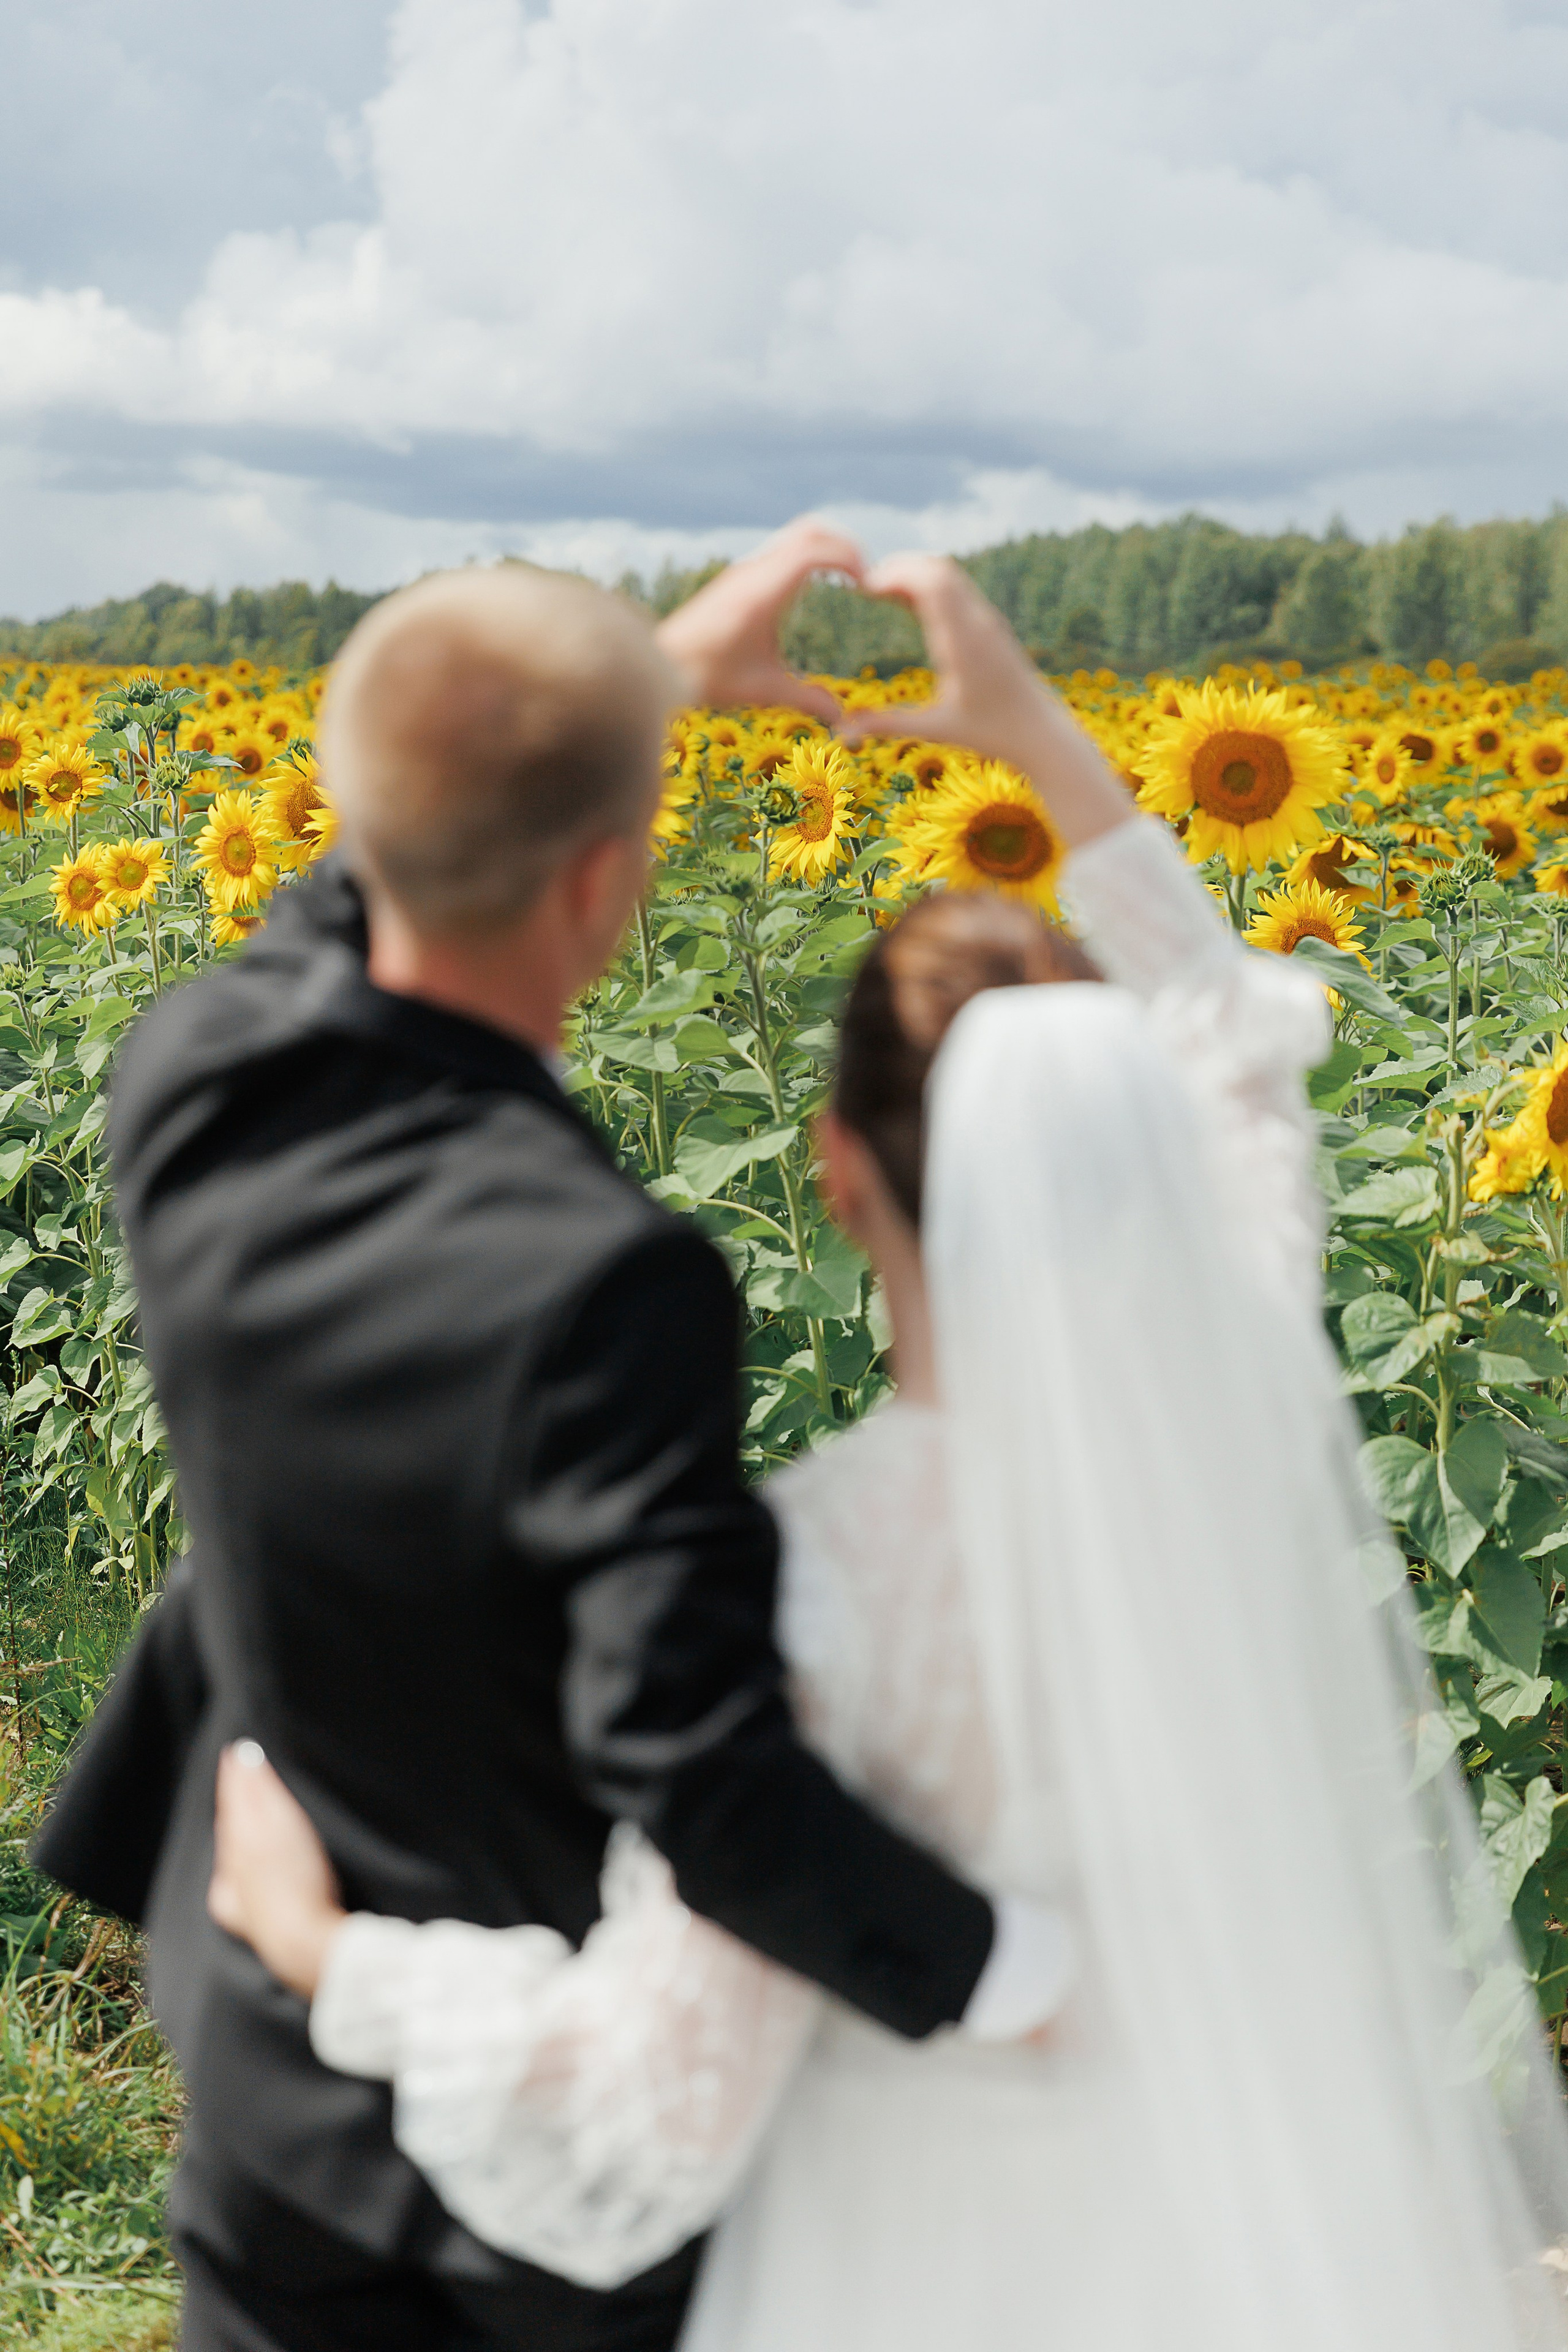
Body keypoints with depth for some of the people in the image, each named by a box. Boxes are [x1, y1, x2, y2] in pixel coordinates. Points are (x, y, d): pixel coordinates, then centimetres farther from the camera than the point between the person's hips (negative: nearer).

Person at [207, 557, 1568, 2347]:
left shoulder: (815, 1577, -32)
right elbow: (1233, 1061, 4)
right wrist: (1034, 736, 7)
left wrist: (321, 1949, -12)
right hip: (1265, 2196, 4)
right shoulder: (1248, 1395, -19)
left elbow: (650, 2119, -25)